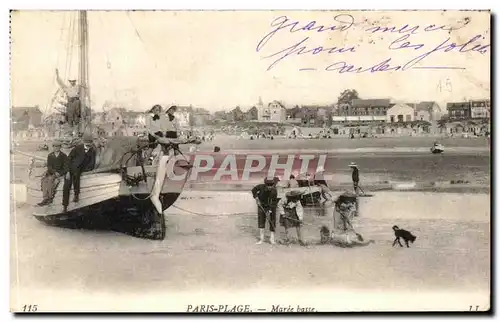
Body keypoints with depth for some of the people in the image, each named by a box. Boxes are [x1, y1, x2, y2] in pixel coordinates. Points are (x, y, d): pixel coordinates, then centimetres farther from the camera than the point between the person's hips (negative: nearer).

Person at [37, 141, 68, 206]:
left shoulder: (64, 156, 4)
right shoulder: (50, 155, 12)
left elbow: (65, 167, -1)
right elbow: (49, 166, 4)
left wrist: (59, 173, -17)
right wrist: (54, 172, -14)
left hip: (61, 173, -3)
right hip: (51, 172, 3)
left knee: (50, 179, -32)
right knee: (44, 180, -28)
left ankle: (50, 198, -22)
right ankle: (45, 199, -32)